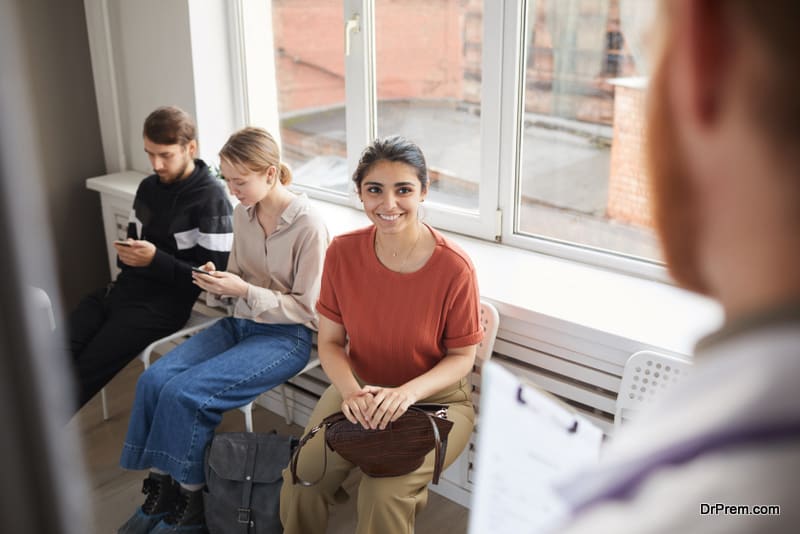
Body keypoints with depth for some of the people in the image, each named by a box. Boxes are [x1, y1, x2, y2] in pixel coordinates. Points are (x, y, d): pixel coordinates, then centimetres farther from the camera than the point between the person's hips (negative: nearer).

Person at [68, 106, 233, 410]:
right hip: (125, 287, 7)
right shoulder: (148, 187, 13)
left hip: (163, 302, -7)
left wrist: (155, 260, -21)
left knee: (82, 373, -18)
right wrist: (126, 252, 0)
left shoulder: (211, 198, -11)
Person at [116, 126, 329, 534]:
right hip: (240, 323, 7)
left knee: (185, 392, -22)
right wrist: (218, 282, -7)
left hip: (285, 336, -7)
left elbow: (307, 308, -14)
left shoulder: (308, 226, -16)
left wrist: (244, 291, -21)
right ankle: (161, 483, 1)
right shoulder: (243, 213, 5)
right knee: (153, 380, -14)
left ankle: (190, 498, -1)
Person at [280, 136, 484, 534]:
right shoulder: (343, 252, -10)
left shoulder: (454, 268, -20)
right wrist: (350, 391, -22)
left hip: (434, 397, -3)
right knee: (300, 479, -14)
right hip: (360, 388, 3)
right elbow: (330, 341, -2)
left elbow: (462, 356, -9)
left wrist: (407, 392, -26)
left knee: (384, 494, -24)